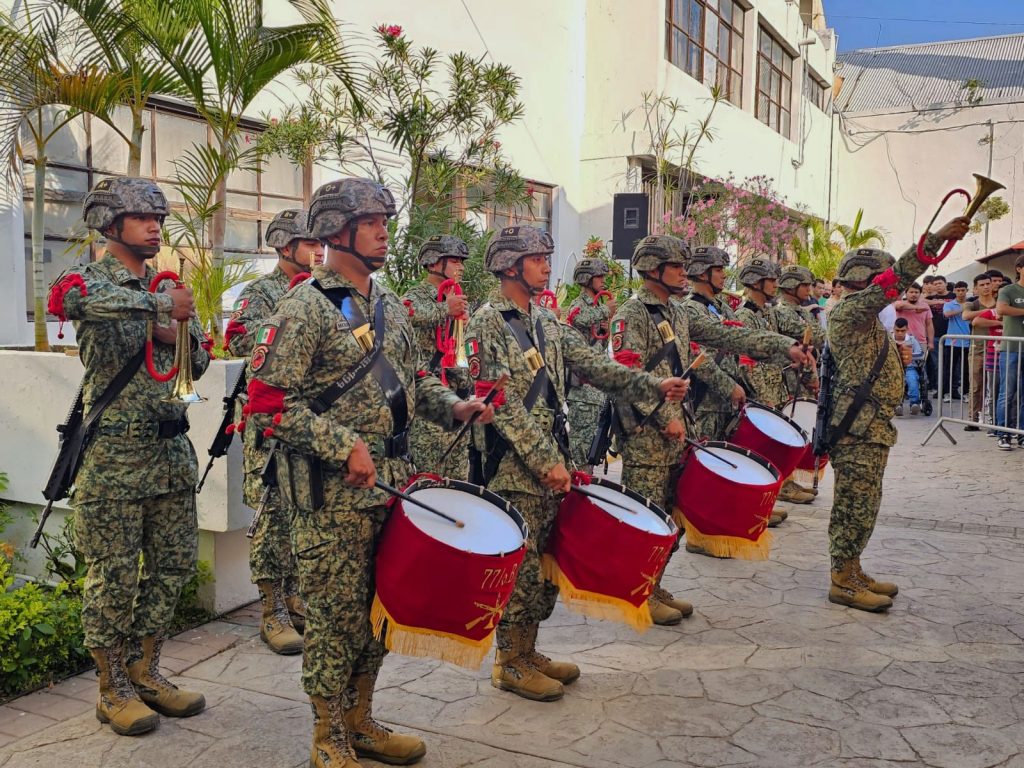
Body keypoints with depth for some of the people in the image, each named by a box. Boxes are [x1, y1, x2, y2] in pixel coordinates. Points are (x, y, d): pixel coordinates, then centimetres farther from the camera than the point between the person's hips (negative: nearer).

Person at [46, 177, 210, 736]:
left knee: (173, 562, 11)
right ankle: (114, 690, 15)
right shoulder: (91, 279, -3)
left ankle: (145, 672, 25)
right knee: (114, 573, 2)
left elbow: (199, 365, 15)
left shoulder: (169, 284, 14)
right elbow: (72, 298, -30)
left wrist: (180, 335, -7)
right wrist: (161, 305, -28)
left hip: (171, 448, 6)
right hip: (114, 452, -6)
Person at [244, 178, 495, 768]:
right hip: (332, 494, -7)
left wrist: (453, 406, 3)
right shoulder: (305, 308, -12)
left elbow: (412, 379, 22)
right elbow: (268, 401, -17)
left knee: (379, 609, 16)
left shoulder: (391, 307, 13)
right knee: (336, 613, 3)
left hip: (391, 481, 7)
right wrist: (345, 446, -21)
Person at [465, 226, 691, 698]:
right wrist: (545, 460, -21)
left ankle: (527, 650, 27)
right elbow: (501, 403, -17)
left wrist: (654, 387, -6)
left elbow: (594, 366, 8)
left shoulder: (547, 321, 14)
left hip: (552, 462, 8)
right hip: (512, 468, -7)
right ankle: (508, 663, 15)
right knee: (520, 565, -1)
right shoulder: (488, 323, -10)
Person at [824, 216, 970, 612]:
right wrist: (937, 237, -24)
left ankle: (851, 571, 21)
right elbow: (896, 279, -22)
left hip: (871, 427, 10)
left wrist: (898, 355, 10)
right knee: (855, 502, -7)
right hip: (858, 427, -10)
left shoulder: (865, 316, 21)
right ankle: (843, 581, -1)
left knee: (861, 503, 14)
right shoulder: (849, 308, -11)